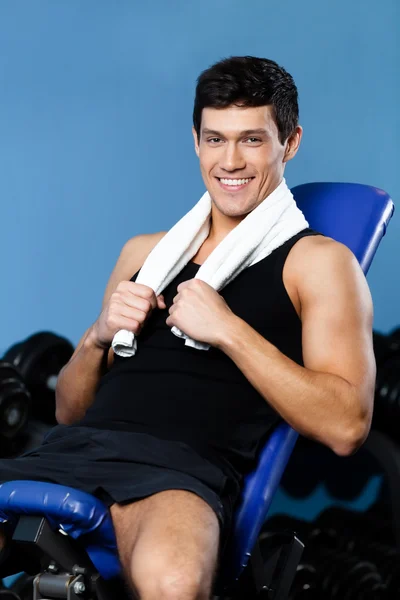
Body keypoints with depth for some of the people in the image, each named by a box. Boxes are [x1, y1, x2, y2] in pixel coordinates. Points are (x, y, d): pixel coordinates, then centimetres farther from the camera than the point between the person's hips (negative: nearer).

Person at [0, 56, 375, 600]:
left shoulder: (317, 262, 10)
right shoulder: (144, 252, 25)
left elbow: (346, 427, -4)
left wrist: (227, 329, -9)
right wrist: (99, 336, 5)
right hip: (71, 451, 4)